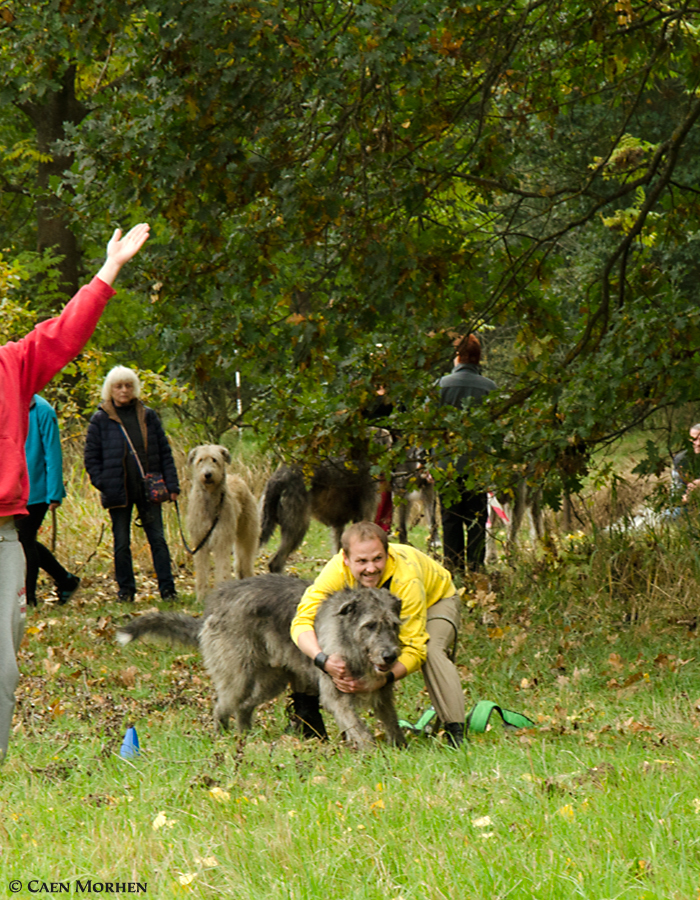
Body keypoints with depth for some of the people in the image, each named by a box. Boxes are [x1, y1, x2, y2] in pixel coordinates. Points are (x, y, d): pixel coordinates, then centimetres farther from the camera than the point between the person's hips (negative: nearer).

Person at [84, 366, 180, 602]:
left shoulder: (148, 416, 8)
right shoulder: (100, 420, 2)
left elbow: (164, 451, 10)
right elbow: (91, 457, 3)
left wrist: (171, 484, 2)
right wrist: (103, 484, -9)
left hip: (148, 489, 1)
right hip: (118, 491, -1)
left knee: (157, 539, 0)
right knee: (122, 543, 5)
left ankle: (167, 588, 3)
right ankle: (126, 590, 15)